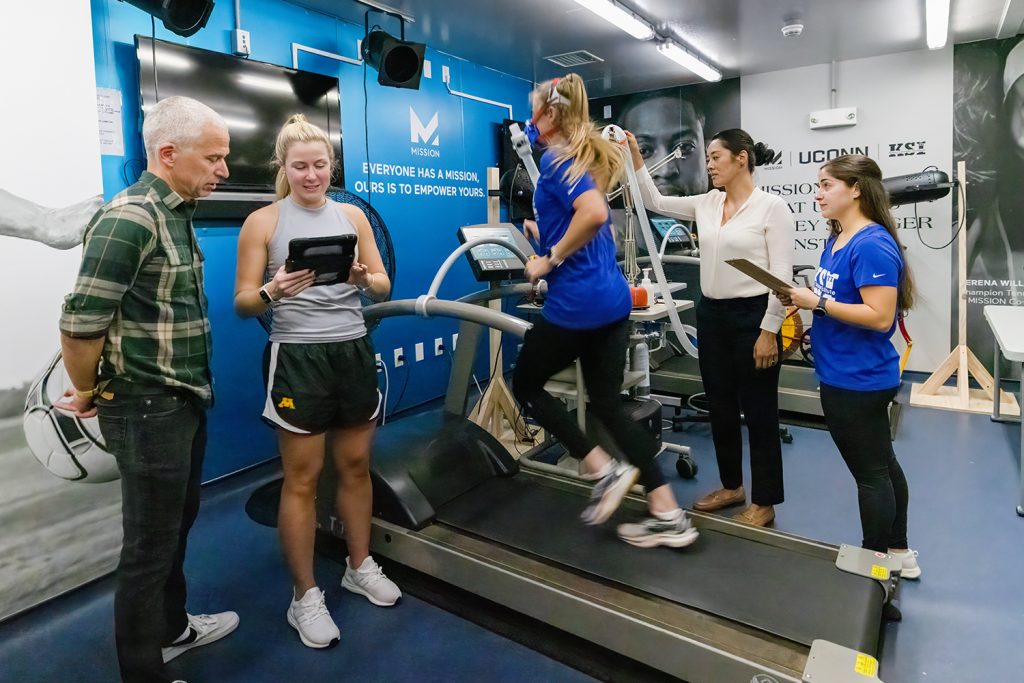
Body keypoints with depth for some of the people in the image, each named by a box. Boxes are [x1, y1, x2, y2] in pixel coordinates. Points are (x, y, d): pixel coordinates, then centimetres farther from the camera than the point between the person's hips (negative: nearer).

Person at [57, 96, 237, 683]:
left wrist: (194, 391, 14)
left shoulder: (176, 213, 9)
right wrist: (89, 394, -7)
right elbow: (80, 326, -22)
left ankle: (172, 627, 45)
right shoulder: (130, 219, -20)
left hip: (186, 401, 9)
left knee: (178, 523, 23)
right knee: (151, 544, 6)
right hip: (148, 409, -9)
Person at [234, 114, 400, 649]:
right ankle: (305, 596, 20)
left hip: (354, 351, 4)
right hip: (298, 357, -3)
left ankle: (360, 567, 34)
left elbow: (384, 288, 5)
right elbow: (243, 303, -4)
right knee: (301, 478, 4)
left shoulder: (353, 215, 8)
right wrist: (272, 291, -26)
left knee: (356, 465, 14)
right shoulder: (263, 221, -2)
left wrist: (365, 278, -18)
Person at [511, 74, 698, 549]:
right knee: (608, 404, 13)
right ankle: (669, 516, 16)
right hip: (614, 298, 9)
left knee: (526, 386, 13)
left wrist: (550, 259, -16)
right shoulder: (589, 156, 18)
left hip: (576, 302, -9)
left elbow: (594, 213, -27)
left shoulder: (555, 158, -9)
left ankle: (605, 472, 7)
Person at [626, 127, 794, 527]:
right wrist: (636, 158, 4)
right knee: (720, 406, 15)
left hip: (752, 315, -7)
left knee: (758, 411, 4)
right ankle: (731, 486, 32)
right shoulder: (706, 204, 8)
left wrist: (769, 331, -17)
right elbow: (656, 203, 14)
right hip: (711, 315, 7)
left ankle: (764, 501, 20)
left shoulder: (772, 207, -11)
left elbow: (782, 275, -14)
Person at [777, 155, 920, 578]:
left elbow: (879, 316, -26)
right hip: (845, 375, 10)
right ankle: (898, 552, 38)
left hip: (858, 381, -10)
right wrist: (804, 298, -2)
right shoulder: (837, 239, 9)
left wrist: (817, 303, -22)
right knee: (881, 465, 21)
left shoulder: (872, 245, -20)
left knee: (870, 473, 5)